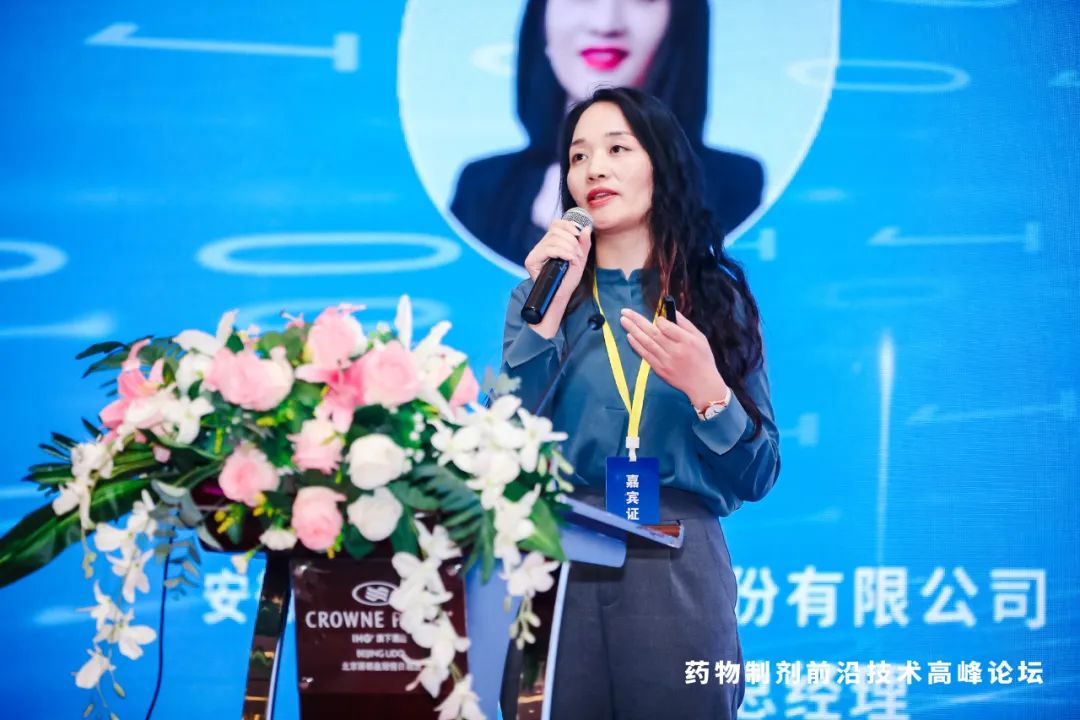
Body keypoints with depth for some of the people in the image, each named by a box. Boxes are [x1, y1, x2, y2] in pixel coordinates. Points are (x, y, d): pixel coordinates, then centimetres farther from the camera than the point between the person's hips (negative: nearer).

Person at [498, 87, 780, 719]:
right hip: (556, 561, 1)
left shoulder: (718, 297, 6)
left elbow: (758, 477, 2)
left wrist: (704, 388, -15)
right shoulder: (543, 292, 9)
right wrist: (551, 308, -10)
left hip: (678, 568, 0)